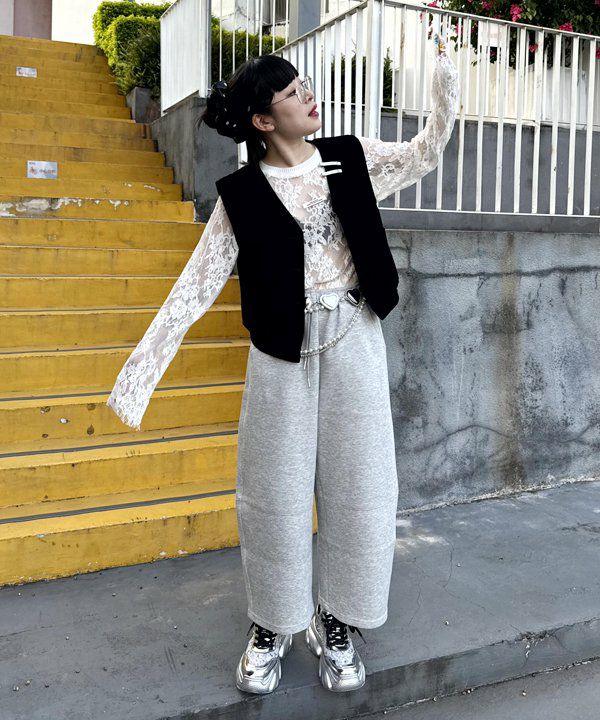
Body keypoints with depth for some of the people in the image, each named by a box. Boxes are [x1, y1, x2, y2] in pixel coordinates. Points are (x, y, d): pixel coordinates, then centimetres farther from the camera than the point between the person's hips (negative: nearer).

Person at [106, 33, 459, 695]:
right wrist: (142, 367, -12)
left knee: (356, 484, 7)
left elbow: (428, 149, 15)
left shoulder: (351, 160, 5)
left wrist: (444, 67, 5)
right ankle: (271, 627, 27)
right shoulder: (242, 195, -3)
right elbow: (198, 282, -7)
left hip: (354, 343, 2)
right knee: (276, 491, 6)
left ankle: (336, 624, 27)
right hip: (282, 351, -2)